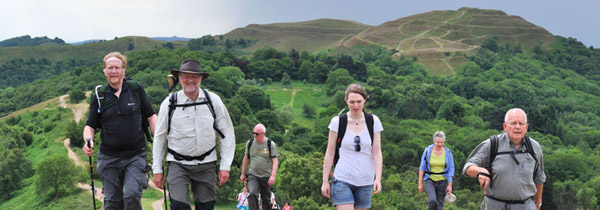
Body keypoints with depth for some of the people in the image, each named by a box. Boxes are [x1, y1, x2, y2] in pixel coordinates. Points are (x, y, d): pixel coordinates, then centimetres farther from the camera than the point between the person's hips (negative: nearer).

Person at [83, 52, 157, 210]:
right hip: (109, 157, 2)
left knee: (132, 195, -17)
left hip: (135, 156, -2)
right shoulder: (99, 96, 5)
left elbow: (150, 116, 8)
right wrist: (88, 140, -13)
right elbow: (90, 125, 8)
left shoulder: (136, 90, 2)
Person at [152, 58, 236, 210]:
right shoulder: (169, 103, -4)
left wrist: (225, 166, -2)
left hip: (206, 164, 2)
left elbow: (227, 135, 3)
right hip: (178, 164, -1)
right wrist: (157, 169, 5)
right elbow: (159, 137, 5)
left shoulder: (213, 101, -2)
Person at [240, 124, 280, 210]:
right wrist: (243, 174, 16)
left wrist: (273, 176, -19)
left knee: (266, 199, 6)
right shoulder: (250, 143, 5)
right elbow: (246, 159, 15)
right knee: (252, 194, -22)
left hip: (266, 177, -1)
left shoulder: (271, 144, -5)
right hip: (253, 175, 1)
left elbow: (275, 161, -8)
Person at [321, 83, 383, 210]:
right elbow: (330, 153, 2)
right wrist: (325, 181, 0)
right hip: (342, 179, -2)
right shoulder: (337, 122, -2)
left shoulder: (373, 121, 2)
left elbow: (377, 152, 0)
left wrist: (378, 178, -11)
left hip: (365, 181, 2)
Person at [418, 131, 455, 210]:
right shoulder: (428, 150, -6)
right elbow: (422, 168, 0)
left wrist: (450, 185, -4)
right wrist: (420, 183, -2)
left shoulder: (448, 152, -4)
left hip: (442, 181, 1)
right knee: (432, 201, -24)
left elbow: (451, 169, 1)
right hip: (430, 180, -1)